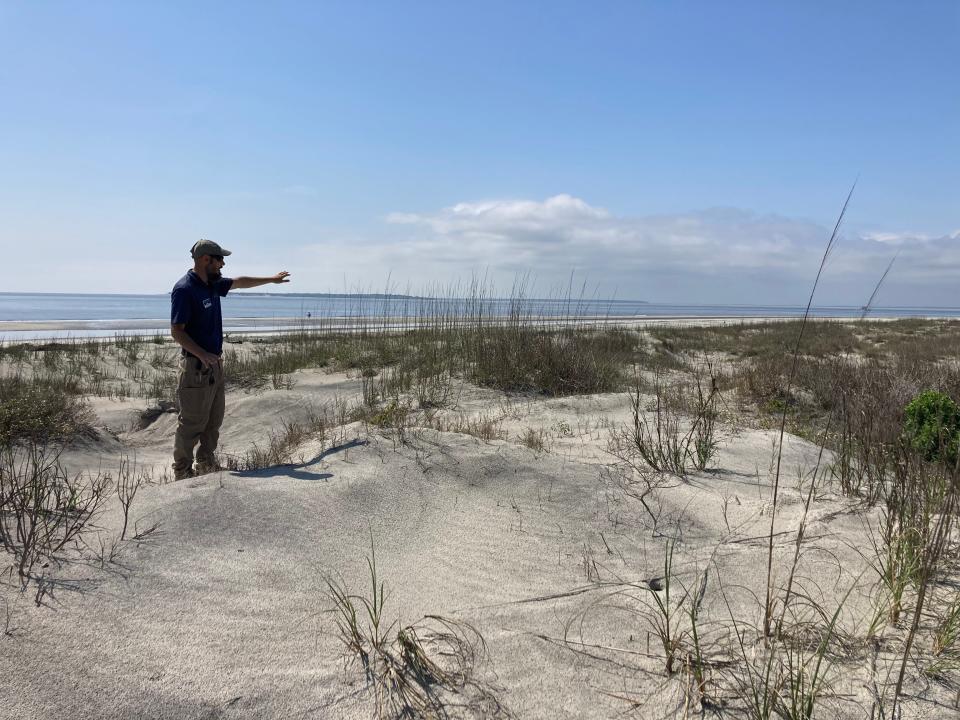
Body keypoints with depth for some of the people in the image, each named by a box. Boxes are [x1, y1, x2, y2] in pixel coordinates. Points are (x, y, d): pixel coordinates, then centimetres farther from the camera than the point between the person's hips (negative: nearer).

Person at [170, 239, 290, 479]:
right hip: (196, 366, -9)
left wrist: (271, 279, 37)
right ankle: (183, 471, 9)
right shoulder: (184, 289, -16)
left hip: (215, 363, 9)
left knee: (214, 420, 15)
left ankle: (206, 464, 26)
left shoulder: (213, 284, 10)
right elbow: (176, 331, -18)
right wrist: (202, 354, -29)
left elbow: (240, 282, 29)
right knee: (192, 421, -2)